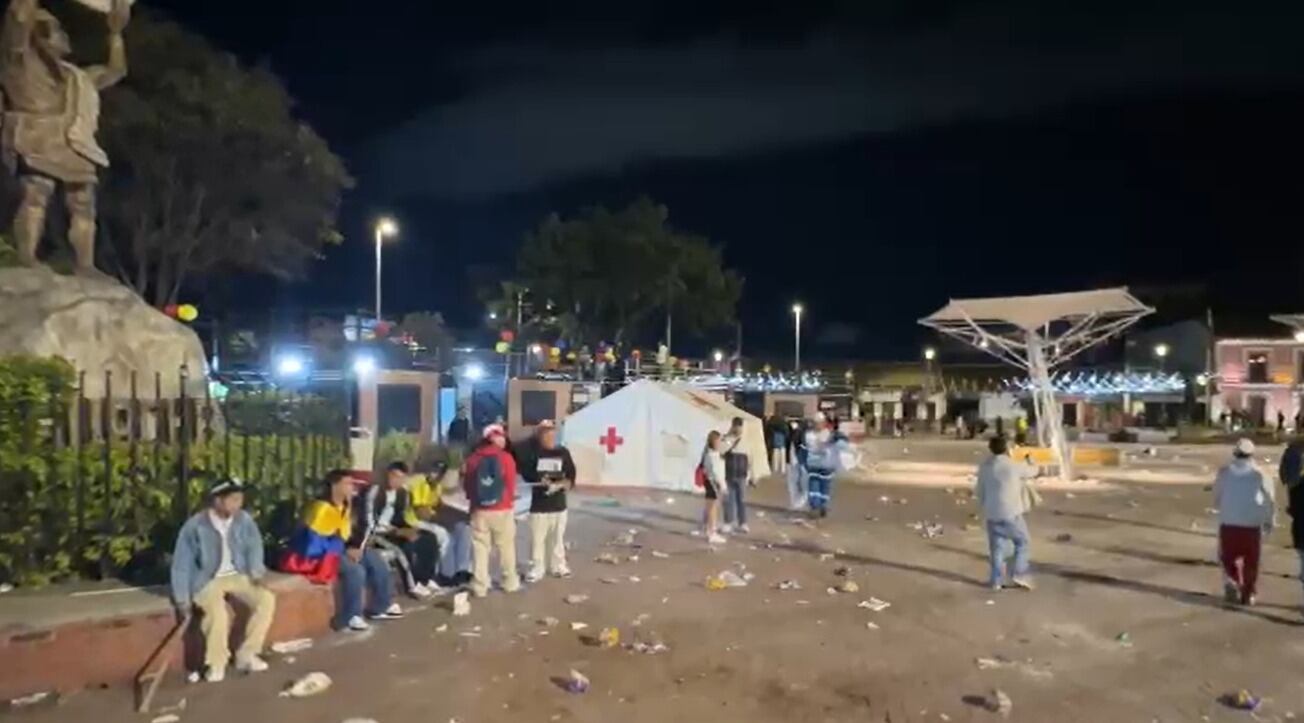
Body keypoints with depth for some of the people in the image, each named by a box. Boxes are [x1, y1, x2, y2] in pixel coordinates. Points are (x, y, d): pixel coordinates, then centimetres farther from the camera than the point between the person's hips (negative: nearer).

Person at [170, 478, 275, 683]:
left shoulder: (244, 520, -6)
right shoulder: (195, 526, -17)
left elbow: (254, 547, 6)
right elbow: (182, 564, -11)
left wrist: (256, 573, -9)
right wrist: (182, 599, -11)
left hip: (237, 576, 4)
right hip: (207, 581, -4)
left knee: (267, 599, -20)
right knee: (217, 612, -33)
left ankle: (246, 654, -3)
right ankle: (216, 664, -7)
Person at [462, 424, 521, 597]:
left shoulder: (472, 459, 2)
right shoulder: (506, 457, -8)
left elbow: (467, 485, 7)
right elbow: (511, 484, -6)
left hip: (479, 511, 2)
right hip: (502, 510, -2)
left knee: (480, 548, 7)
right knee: (506, 547, 11)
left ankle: (479, 587, 8)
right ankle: (510, 583, 21)